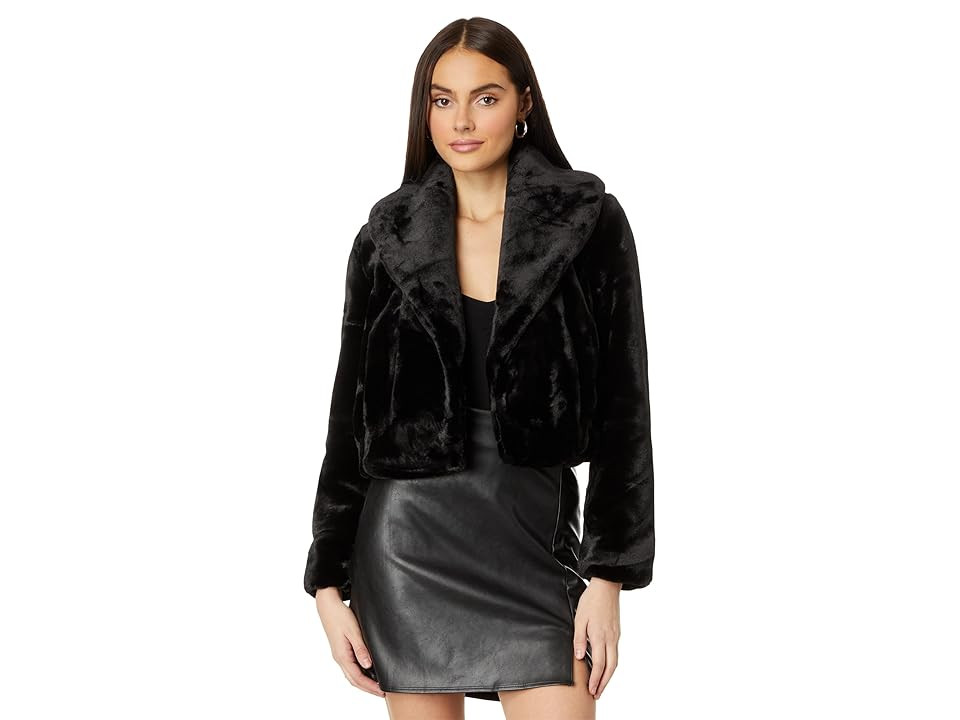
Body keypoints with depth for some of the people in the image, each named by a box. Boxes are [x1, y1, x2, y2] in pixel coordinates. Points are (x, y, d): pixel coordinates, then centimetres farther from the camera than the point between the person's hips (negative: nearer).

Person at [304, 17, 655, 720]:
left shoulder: (590, 222, -2)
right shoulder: (389, 236, 2)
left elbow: (622, 408, -2)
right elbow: (350, 417, 6)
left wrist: (609, 576, -6)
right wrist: (329, 582, 3)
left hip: (534, 541, -1)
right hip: (407, 542, 1)